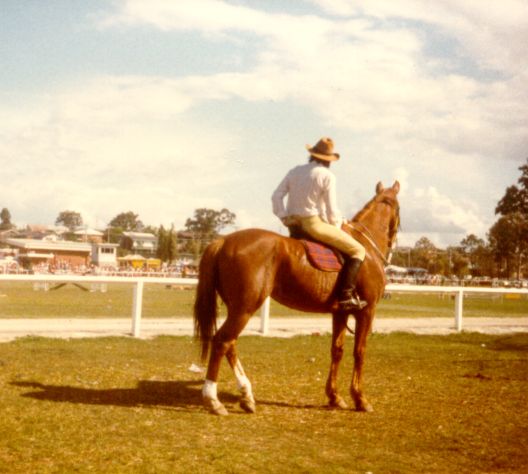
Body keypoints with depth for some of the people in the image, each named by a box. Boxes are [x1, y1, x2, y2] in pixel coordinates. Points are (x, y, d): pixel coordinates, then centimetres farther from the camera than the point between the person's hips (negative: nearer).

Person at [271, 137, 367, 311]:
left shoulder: (295, 171, 10)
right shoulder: (327, 176, -8)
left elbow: (276, 196, 6)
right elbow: (332, 210, -10)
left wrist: (284, 217, 9)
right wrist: (337, 226, 7)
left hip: (295, 224, 8)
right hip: (314, 224, -8)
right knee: (358, 250, -1)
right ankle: (346, 295, -13)